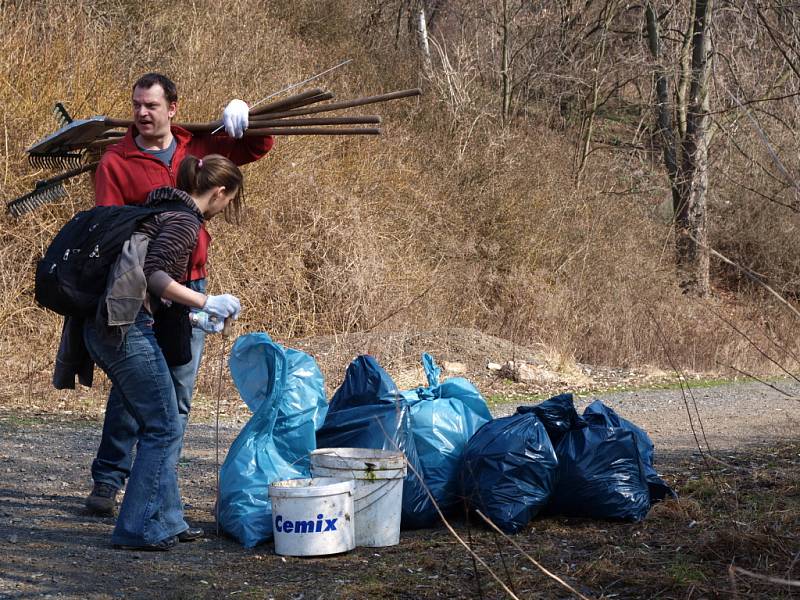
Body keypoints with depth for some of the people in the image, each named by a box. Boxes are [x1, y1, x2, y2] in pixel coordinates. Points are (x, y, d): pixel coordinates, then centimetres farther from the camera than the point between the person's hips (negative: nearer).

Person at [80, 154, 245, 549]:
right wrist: (206, 303, -17)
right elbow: (152, 273, -21)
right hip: (127, 328, -10)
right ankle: (139, 529, 3)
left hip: (102, 327, 10)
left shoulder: (161, 211, 22)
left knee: (159, 427, 16)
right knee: (164, 429, 0)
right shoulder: (185, 220, -7)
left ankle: (167, 521, 22)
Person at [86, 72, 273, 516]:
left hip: (190, 287, 4)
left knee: (179, 392, 7)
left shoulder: (198, 147, 8)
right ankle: (107, 481, 2)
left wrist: (241, 115, 0)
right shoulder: (116, 162, -4)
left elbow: (258, 147, 20)